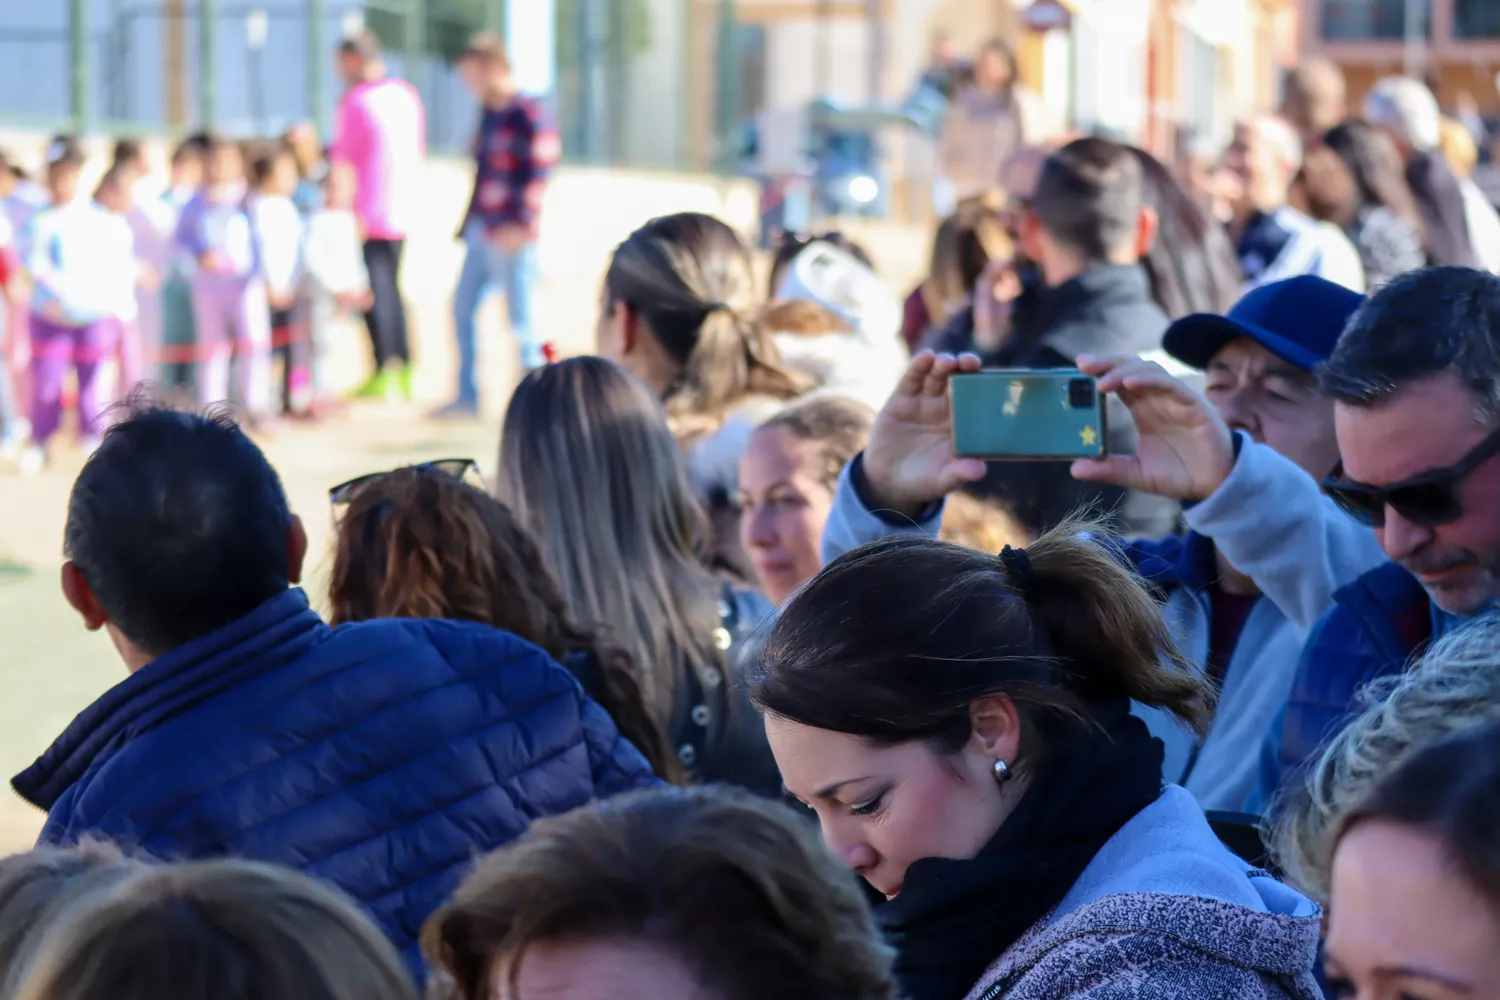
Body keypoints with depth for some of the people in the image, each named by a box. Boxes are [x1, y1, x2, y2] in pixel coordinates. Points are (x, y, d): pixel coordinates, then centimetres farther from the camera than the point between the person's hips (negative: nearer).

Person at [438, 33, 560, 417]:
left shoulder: (530, 115, -13)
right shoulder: (490, 113, 13)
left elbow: (540, 170, -18)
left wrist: (520, 224, -24)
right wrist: (470, 224, 17)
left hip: (512, 239, -9)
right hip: (482, 235, 9)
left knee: (522, 321, -5)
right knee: (463, 309, 13)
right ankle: (467, 396, 21)